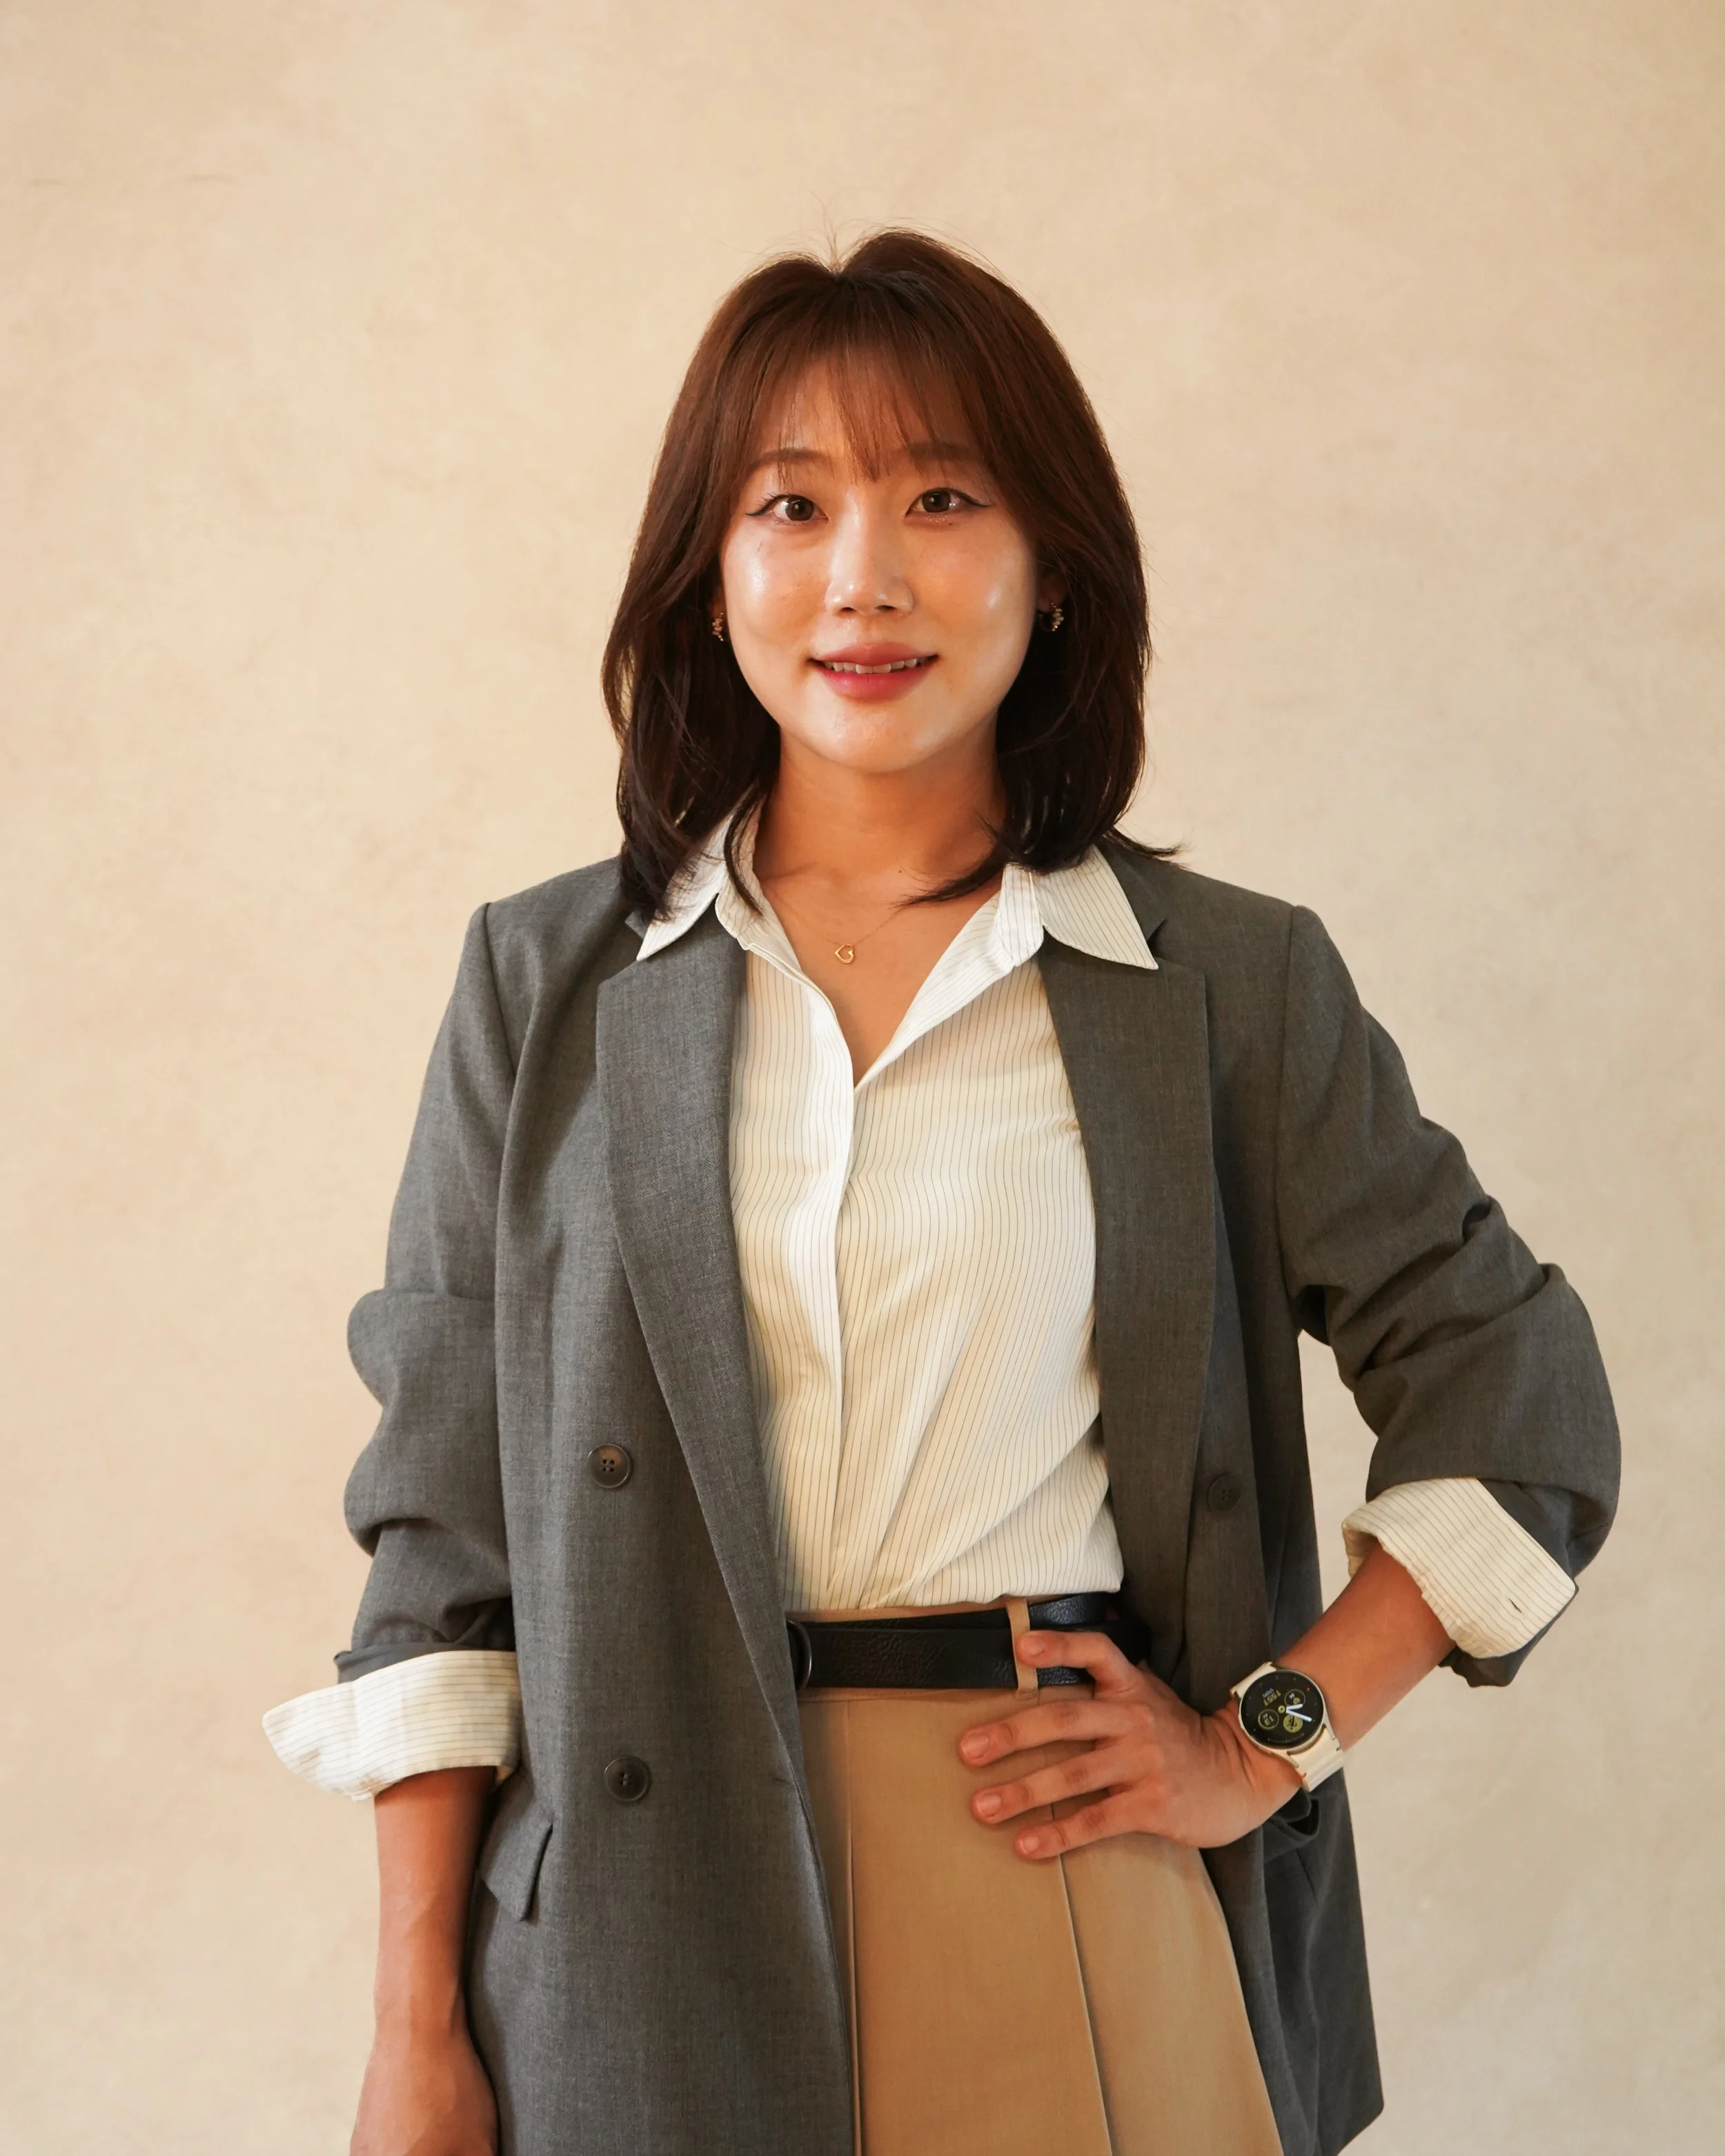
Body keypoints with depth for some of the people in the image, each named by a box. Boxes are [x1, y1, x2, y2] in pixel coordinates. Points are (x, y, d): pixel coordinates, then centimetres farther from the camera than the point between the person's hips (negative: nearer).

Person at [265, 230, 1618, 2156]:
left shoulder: (1236, 984, 1)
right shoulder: (550, 980, 3)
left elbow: (1521, 1400, 7)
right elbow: (442, 1511, 2)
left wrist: (1271, 1740, -2)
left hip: (1075, 1899, 0)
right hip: (645, 1912, 1)